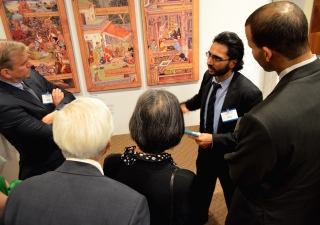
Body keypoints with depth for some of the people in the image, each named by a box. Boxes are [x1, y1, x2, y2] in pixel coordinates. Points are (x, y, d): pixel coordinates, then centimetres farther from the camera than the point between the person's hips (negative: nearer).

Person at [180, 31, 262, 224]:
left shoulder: (249, 92, -30)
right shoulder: (209, 76, -11)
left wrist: (214, 139, -31)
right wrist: (187, 105, -6)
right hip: (206, 151, 6)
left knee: (235, 202, 22)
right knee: (201, 192, 30)